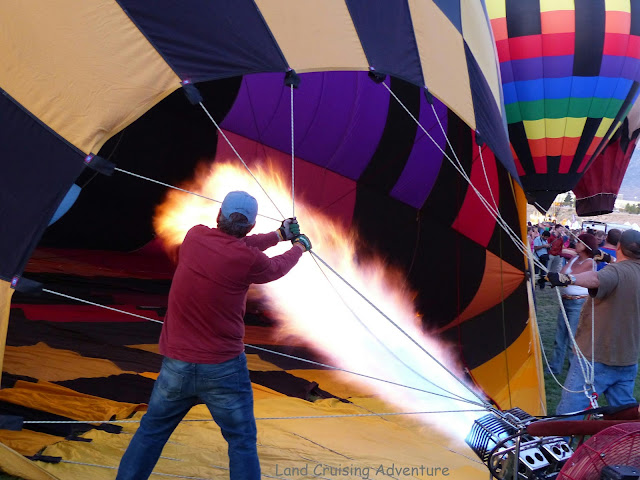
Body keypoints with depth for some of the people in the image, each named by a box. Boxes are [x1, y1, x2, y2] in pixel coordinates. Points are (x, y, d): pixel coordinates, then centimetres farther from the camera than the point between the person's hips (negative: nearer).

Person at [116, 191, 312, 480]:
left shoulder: (194, 236, -5)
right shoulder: (248, 259, -17)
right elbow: (277, 268, 4)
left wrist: (279, 235, 24)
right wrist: (300, 246, 25)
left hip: (175, 365, 4)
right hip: (223, 368, -4)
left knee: (151, 432, 21)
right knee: (242, 442, 12)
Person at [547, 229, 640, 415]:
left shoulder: (616, 271, -16)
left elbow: (597, 279, -41)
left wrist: (569, 279, -57)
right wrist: (608, 259, 44)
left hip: (596, 359, -8)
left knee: (570, 410, -7)